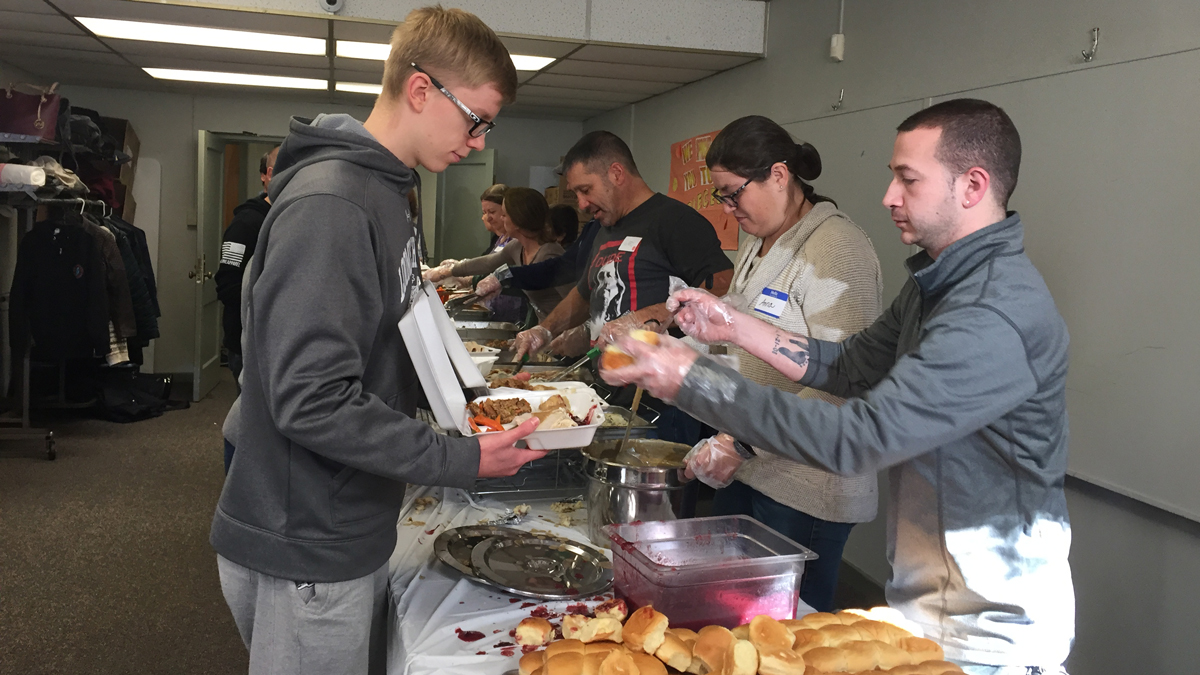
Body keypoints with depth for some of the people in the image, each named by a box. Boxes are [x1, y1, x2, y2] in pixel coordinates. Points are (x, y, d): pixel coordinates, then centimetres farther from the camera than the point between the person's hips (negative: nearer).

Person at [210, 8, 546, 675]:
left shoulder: (383, 189, 9)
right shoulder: (328, 202, -22)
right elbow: (313, 402, -27)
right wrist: (463, 459, -22)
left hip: (352, 532, 9)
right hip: (307, 552, -9)